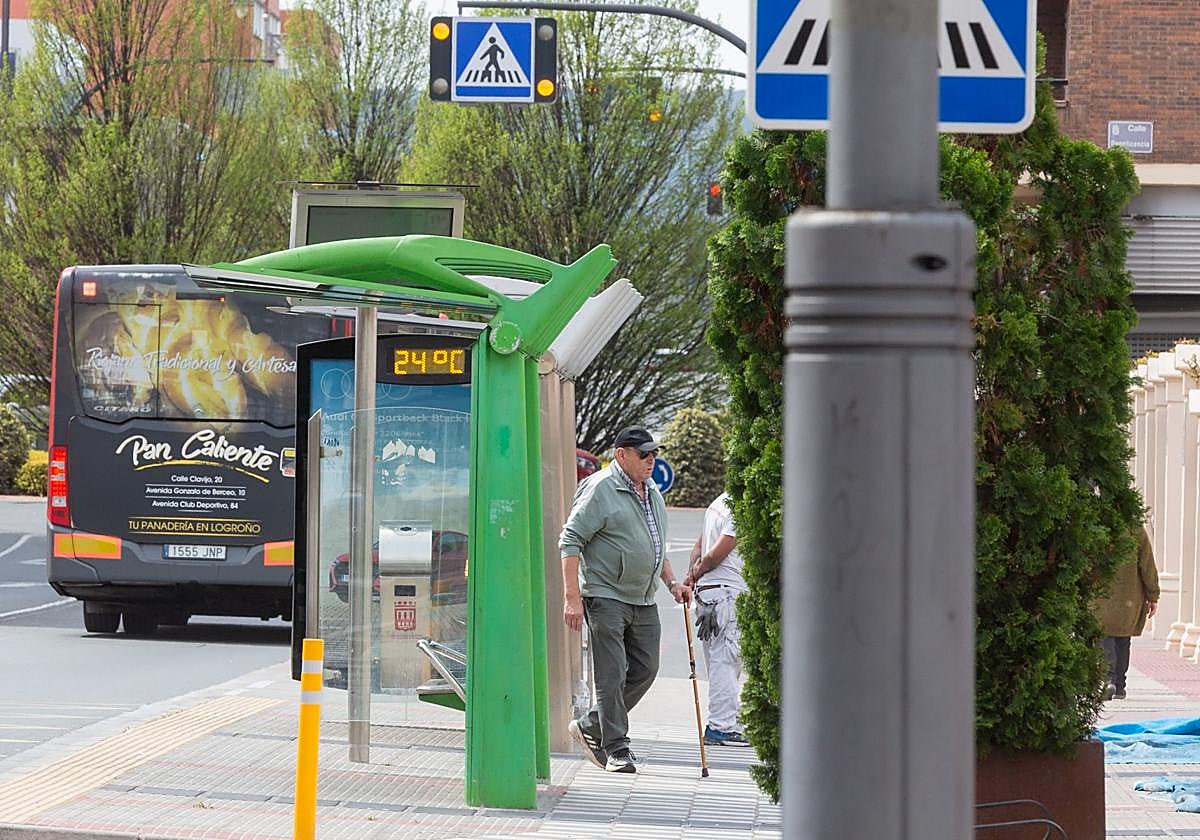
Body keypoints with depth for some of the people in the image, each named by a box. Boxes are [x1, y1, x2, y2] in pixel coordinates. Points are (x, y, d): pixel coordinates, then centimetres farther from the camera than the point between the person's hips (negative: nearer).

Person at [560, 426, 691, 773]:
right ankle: (617, 749, -1)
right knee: (612, 675, -7)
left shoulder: (652, 493, 16)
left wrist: (672, 582, 16)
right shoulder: (600, 490, -10)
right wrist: (572, 597, -19)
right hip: (606, 597, -8)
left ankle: (590, 728, 20)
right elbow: (570, 540, -13)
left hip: (644, 601, 8)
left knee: (644, 670, 7)